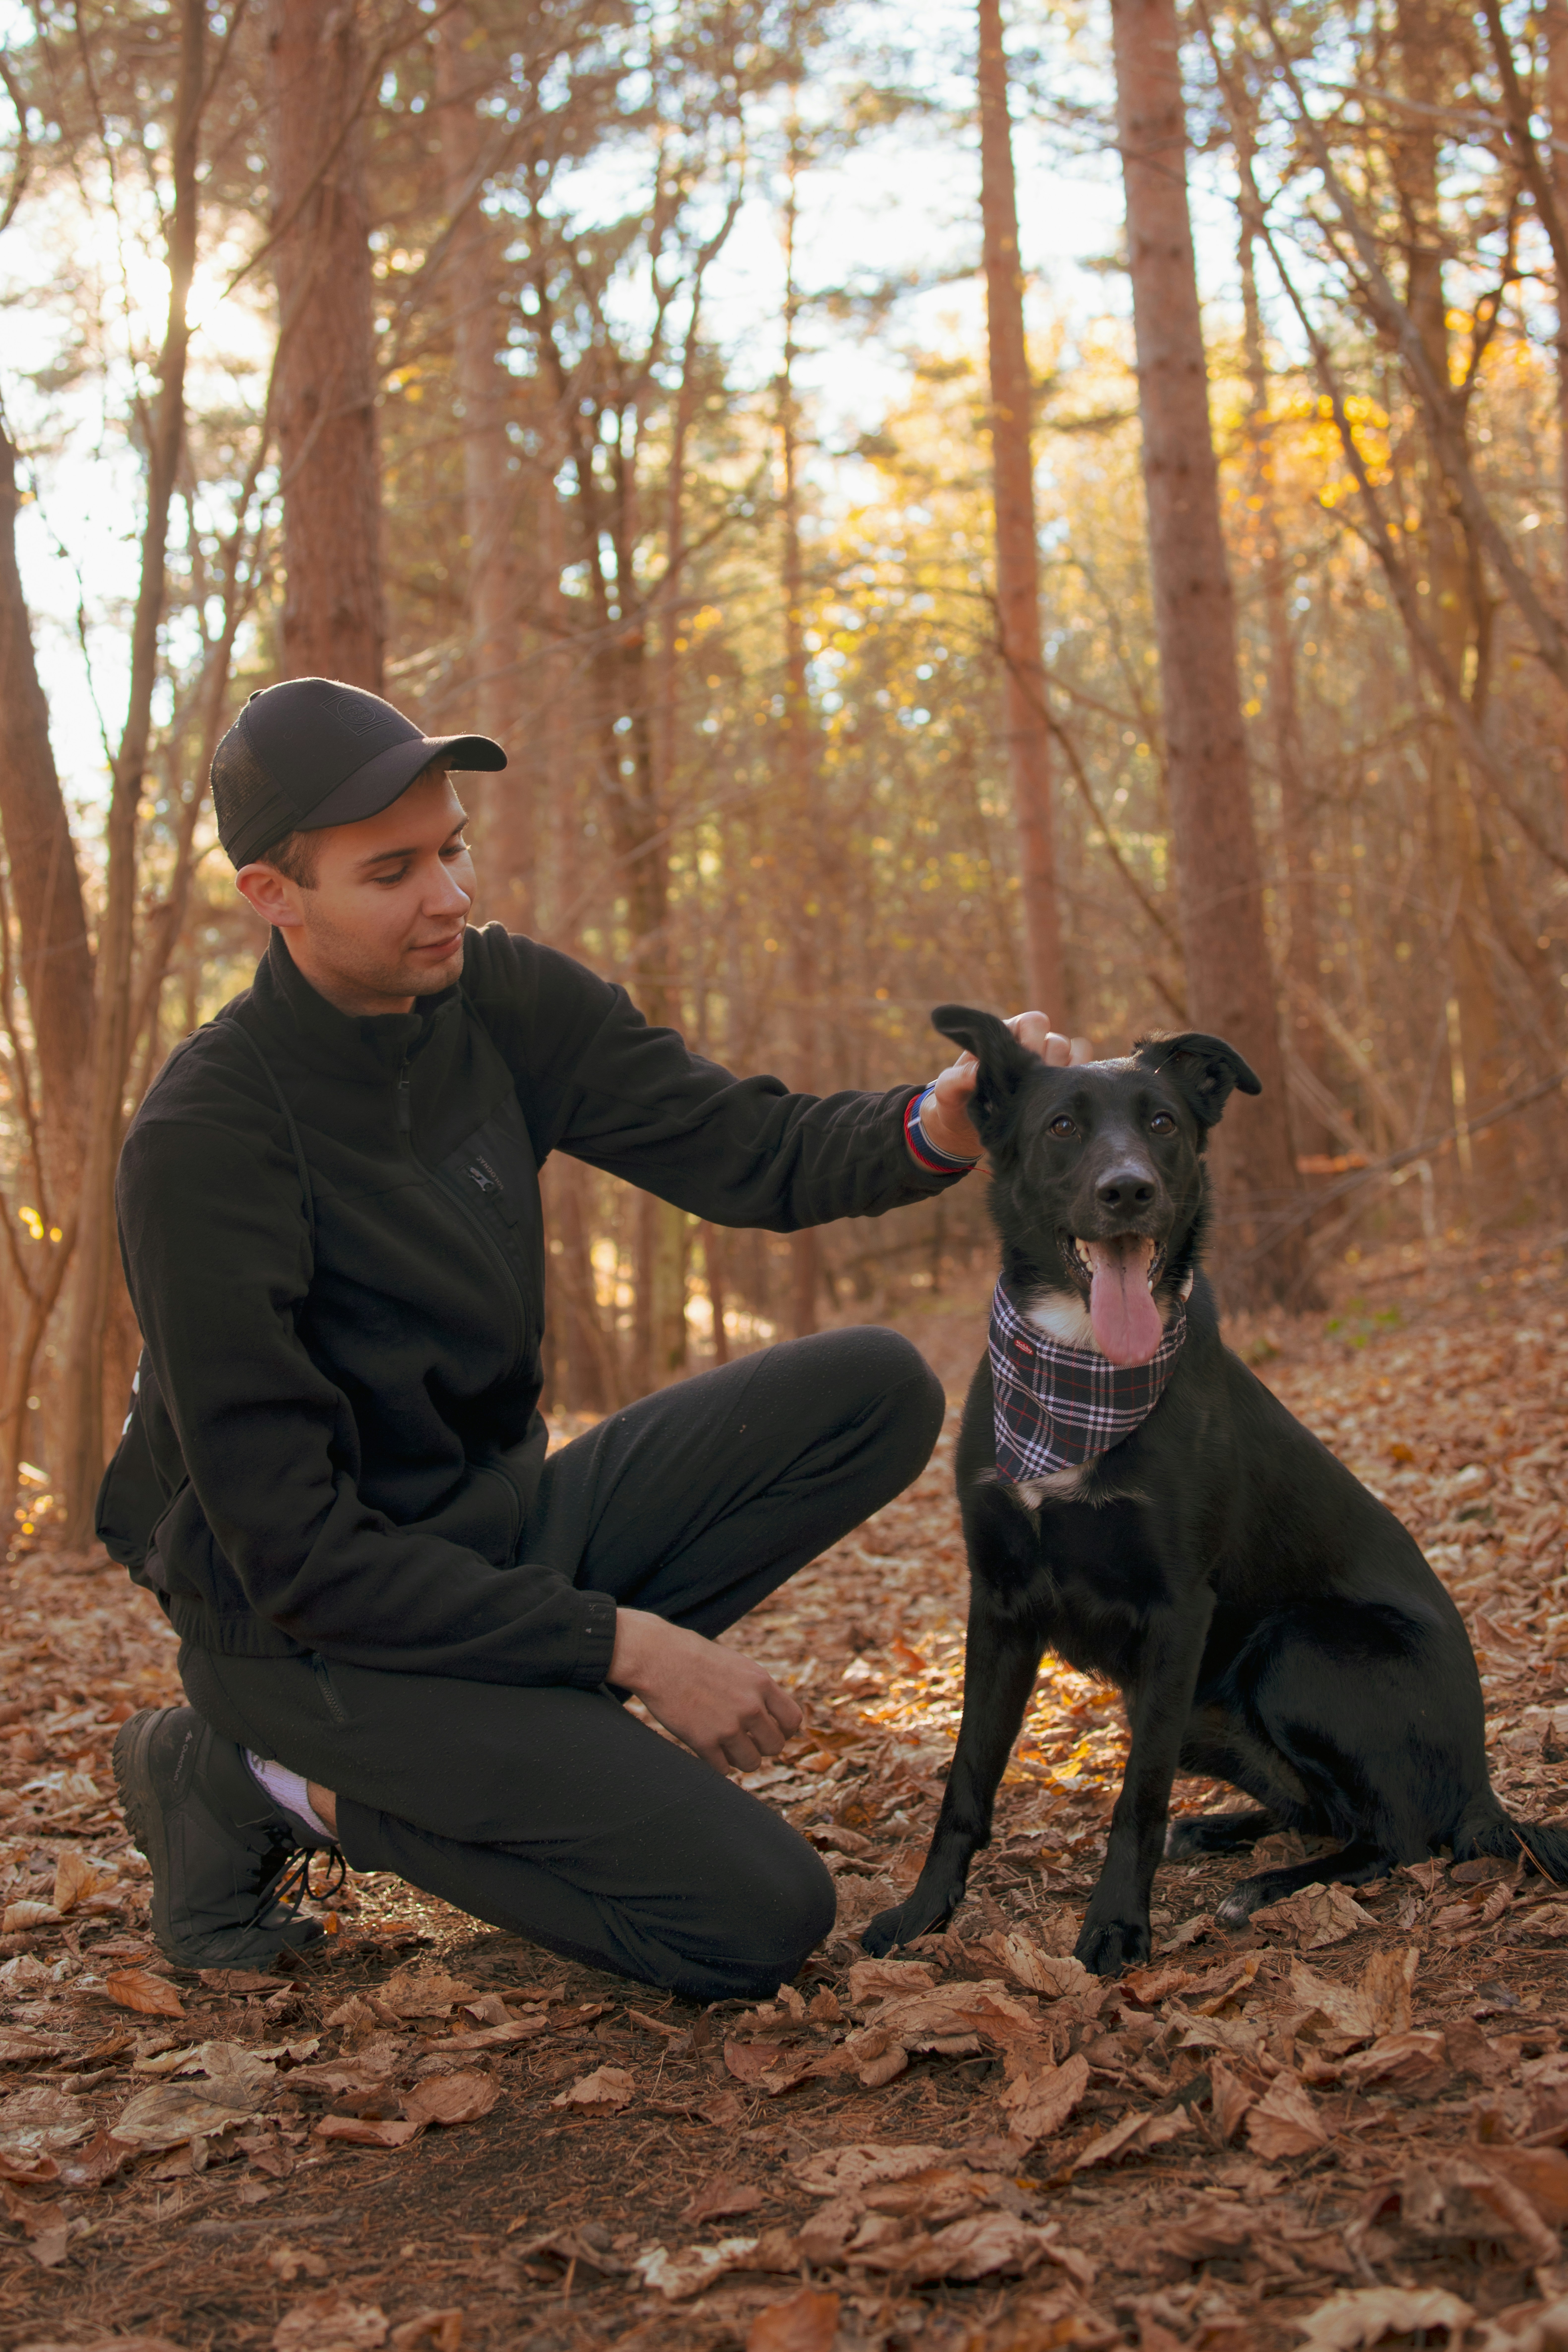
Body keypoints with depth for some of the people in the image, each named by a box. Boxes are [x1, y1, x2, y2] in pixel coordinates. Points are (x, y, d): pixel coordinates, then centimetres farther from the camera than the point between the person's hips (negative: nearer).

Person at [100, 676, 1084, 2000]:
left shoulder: (502, 1000, -3)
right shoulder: (205, 1145, -23)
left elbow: (746, 1152, -4)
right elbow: (294, 1550, -23)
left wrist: (938, 1124, -26)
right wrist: (624, 1646, -23)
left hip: (502, 1524, 7)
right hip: (315, 1628, -7)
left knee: (877, 1392, -5)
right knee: (760, 1918, -16)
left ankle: (531, 1713, -3)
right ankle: (282, 1786, -2)